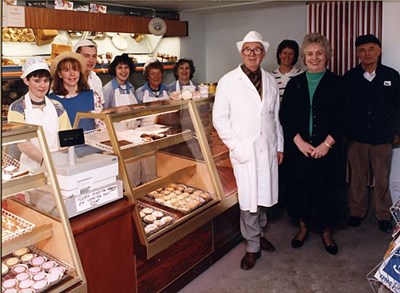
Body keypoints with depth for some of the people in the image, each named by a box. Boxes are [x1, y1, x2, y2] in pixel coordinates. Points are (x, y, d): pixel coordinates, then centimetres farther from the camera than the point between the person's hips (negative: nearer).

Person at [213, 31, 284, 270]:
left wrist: (279, 146, 12)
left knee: (265, 195, 13)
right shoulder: (228, 81, -3)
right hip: (244, 150, -4)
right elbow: (219, 118, -5)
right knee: (249, 200, 0)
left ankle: (260, 233, 36)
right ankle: (253, 247, 17)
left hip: (268, 149, 4)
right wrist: (236, 146, -11)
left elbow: (276, 116, 14)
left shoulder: (270, 81, 10)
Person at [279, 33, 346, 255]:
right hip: (299, 149, 2)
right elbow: (285, 116, 1)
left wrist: (327, 143, -13)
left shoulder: (337, 83, 1)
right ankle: (303, 227, 31)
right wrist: (299, 142, -10)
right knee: (301, 188, 10)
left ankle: (327, 231, 27)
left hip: (328, 150, -1)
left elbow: (342, 118, -4)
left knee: (327, 190, 6)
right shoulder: (295, 83, 6)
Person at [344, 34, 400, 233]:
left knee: (382, 179, 8)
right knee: (357, 177, 10)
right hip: (356, 136, 0)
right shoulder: (349, 77, 1)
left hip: (382, 137, 0)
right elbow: (343, 106, 2)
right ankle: (357, 211, 26)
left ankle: (383, 215, 24)